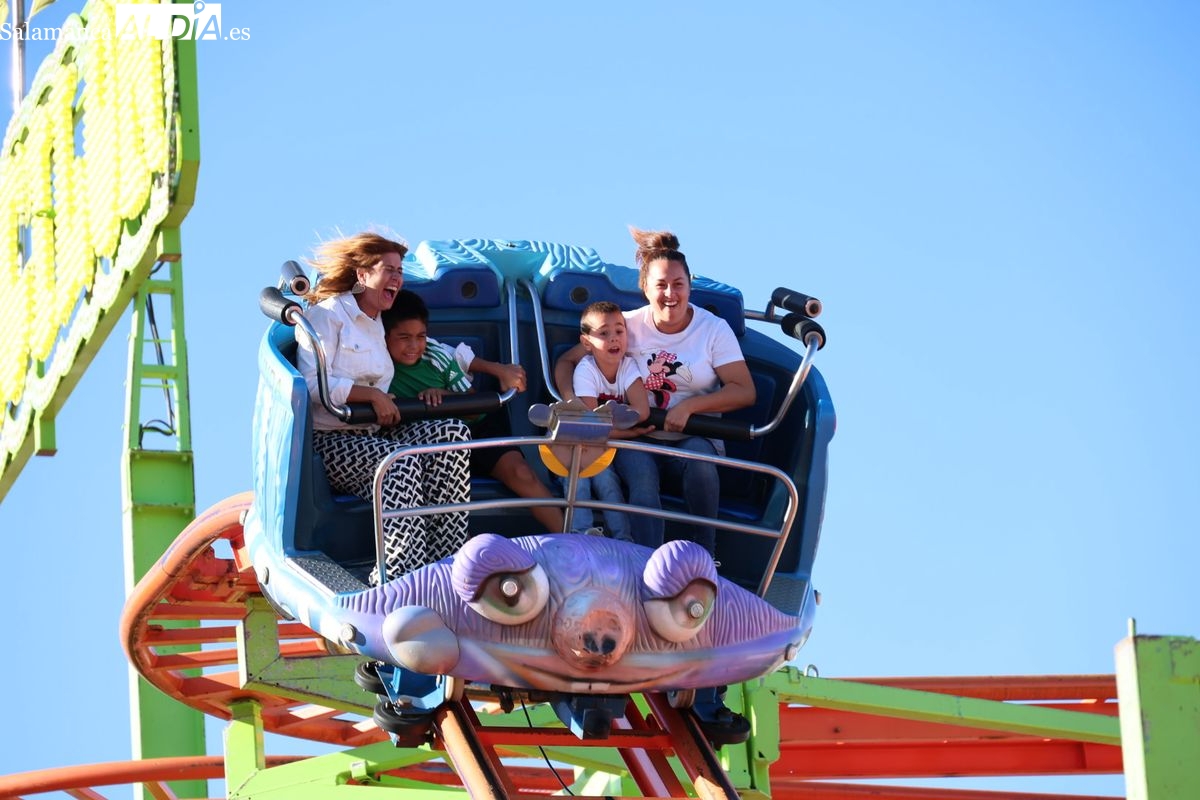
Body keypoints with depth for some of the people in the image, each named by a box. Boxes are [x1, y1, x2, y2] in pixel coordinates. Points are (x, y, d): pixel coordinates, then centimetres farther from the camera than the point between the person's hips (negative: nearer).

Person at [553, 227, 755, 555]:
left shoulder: (714, 329, 2)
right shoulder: (629, 326, 4)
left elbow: (745, 391, -4)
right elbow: (566, 362, 8)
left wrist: (690, 406, -17)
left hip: (695, 437, 0)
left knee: (698, 457, -37)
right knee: (641, 478, -35)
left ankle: (705, 557, -25)